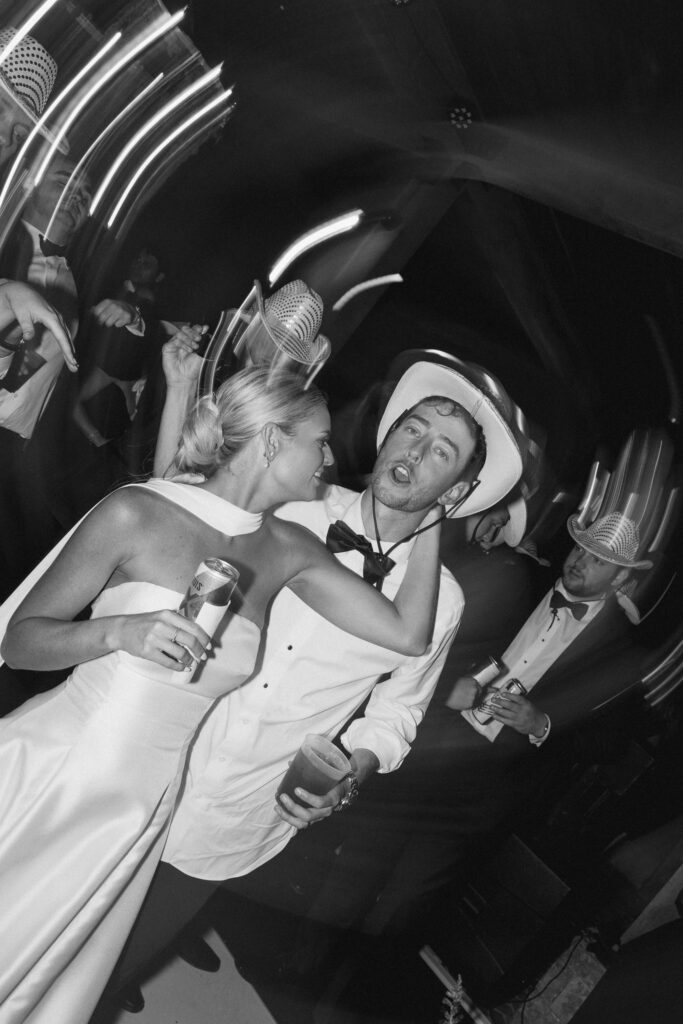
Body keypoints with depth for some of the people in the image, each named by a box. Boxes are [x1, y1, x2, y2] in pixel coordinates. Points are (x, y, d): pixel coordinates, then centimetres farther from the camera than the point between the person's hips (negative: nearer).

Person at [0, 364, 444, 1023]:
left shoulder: (289, 550, -3)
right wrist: (118, 630, -26)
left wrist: (431, 515, -2)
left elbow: (407, 633, -5)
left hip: (137, 814, 3)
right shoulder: (138, 512, -15)